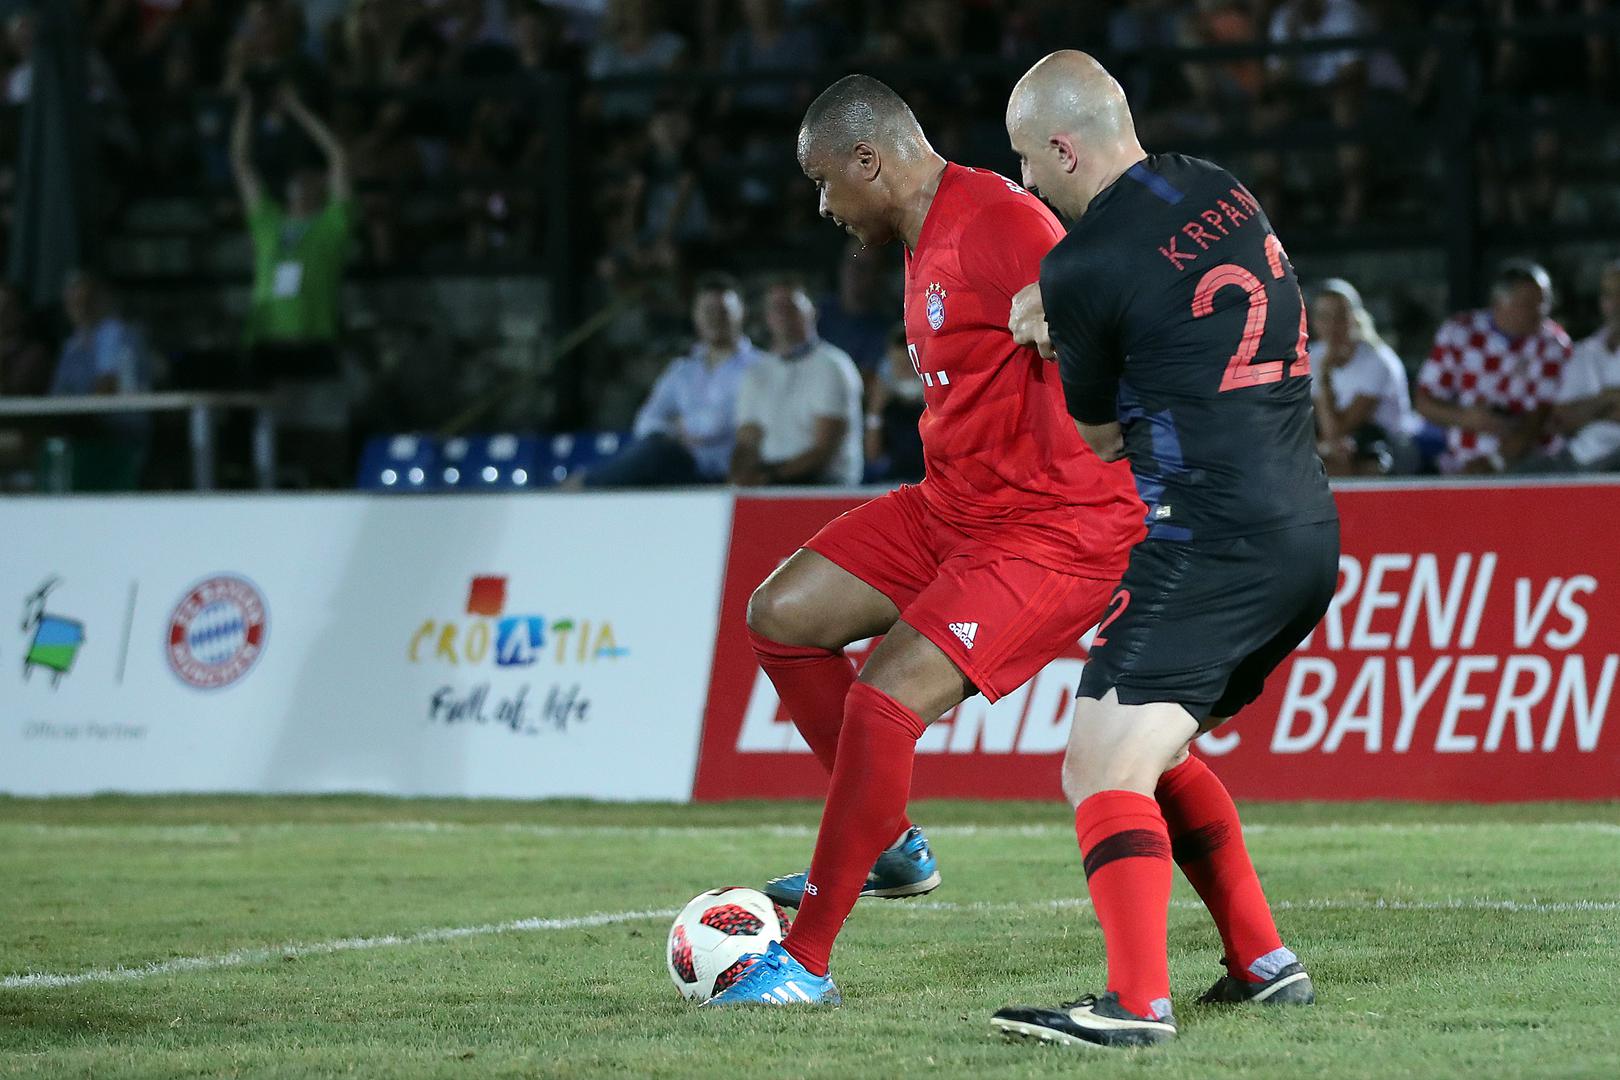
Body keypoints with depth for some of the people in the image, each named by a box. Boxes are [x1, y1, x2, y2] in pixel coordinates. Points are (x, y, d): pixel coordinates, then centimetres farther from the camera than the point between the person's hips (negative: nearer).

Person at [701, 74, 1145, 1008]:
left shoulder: (1002, 226, -21)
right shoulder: (927, 240, 12)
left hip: (1053, 532, -11)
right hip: (952, 510, 11)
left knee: (884, 704, -19)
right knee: (782, 615, 9)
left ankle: (807, 964, -7)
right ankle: (892, 847, 20)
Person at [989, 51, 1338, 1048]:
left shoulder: (1086, 264, -10)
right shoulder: (1222, 192, 12)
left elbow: (1100, 436, 4)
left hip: (1210, 543, -9)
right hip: (1310, 531, 9)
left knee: (1104, 773, -13)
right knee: (1155, 752, 23)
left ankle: (1136, 1003, -28)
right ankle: (1264, 963, 22)